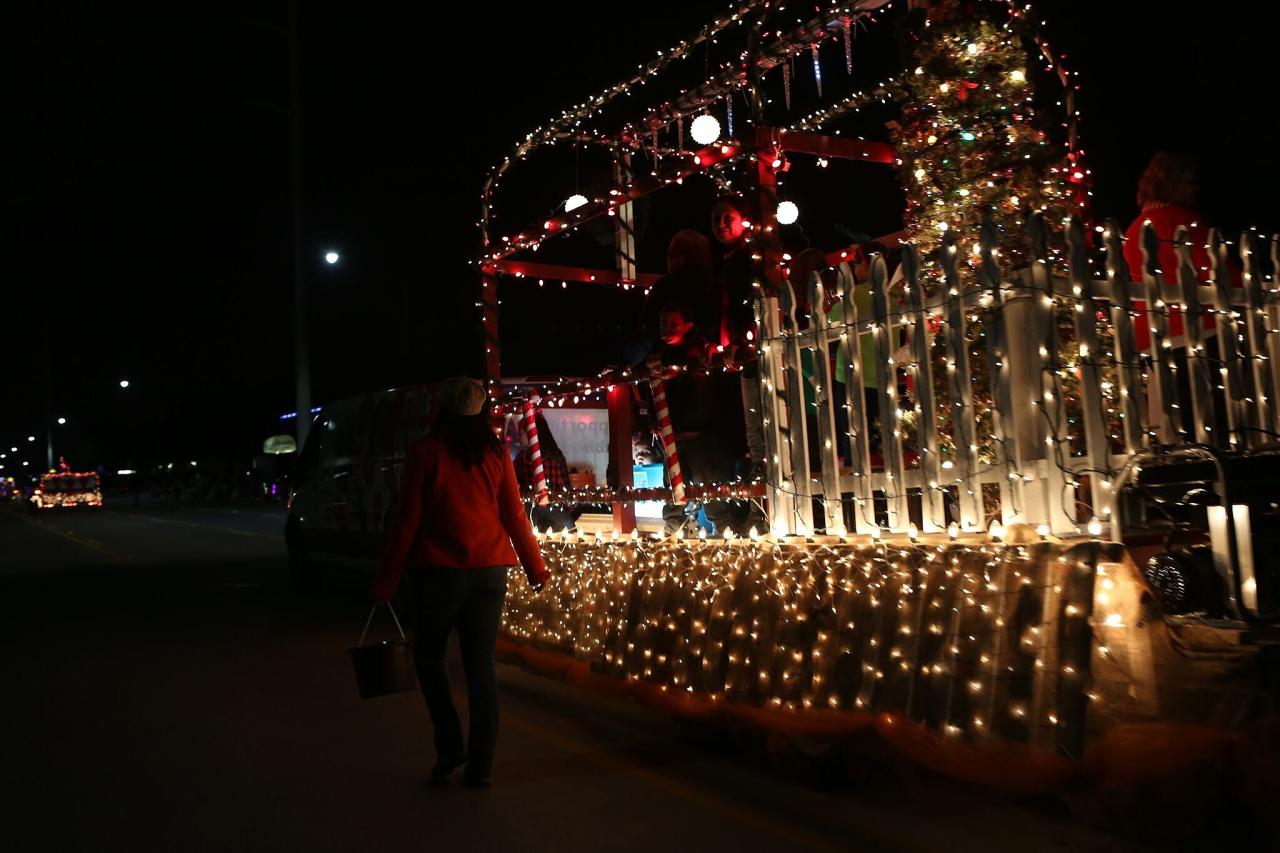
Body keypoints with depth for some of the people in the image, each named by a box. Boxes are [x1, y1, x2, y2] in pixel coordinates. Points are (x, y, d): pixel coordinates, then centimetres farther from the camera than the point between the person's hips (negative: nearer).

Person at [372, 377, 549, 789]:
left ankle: (449, 746, 11)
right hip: (489, 572, 3)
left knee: (430, 656, 17)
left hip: (439, 572, -3)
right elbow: (515, 517, 4)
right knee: (481, 663, 8)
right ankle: (480, 765, 12)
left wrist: (386, 580, 1)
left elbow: (407, 520, -5)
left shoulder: (427, 451, -5)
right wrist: (535, 569, 14)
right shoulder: (495, 453, 2)